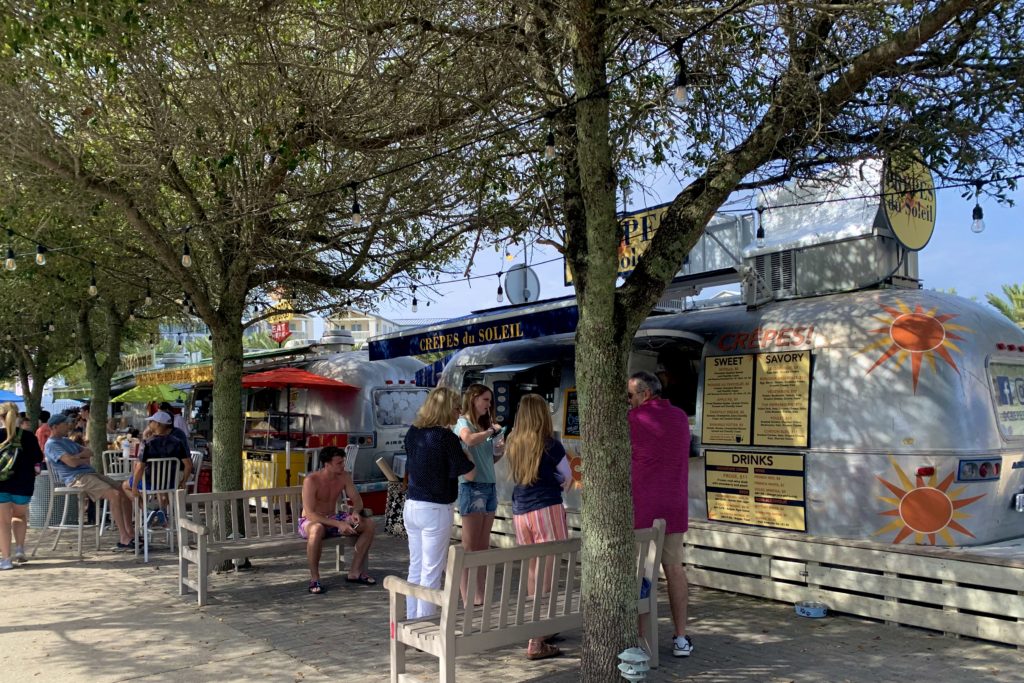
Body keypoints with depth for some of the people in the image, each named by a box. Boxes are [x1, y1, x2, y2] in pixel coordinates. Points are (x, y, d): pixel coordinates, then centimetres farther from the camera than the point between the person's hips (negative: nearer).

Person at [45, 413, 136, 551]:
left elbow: (89, 452, 18)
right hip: (76, 478, -9)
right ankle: (124, 540, -27)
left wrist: (77, 456, -3)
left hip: (90, 473, 9)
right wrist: (85, 460, 3)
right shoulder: (52, 444, -4)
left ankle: (130, 534, -5)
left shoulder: (66, 440, 26)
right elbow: (72, 462, -17)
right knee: (115, 495, -26)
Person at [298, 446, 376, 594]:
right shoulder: (311, 481, -23)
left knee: (369, 524, -11)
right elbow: (310, 514, -28)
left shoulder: (344, 477, -5)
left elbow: (357, 500, 3)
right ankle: (314, 578, -25)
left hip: (333, 519, 6)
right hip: (310, 521, -6)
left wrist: (355, 512, -22)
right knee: (317, 529, -43)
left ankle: (355, 572, -3)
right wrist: (338, 524, -36)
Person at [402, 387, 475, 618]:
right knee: (431, 572, 3)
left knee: (415, 567, 16)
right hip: (435, 510, -7)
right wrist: (463, 450, 5)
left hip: (411, 506, 7)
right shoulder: (446, 437, -16)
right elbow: (469, 474, -12)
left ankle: (412, 621, 23)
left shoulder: (412, 433, 4)